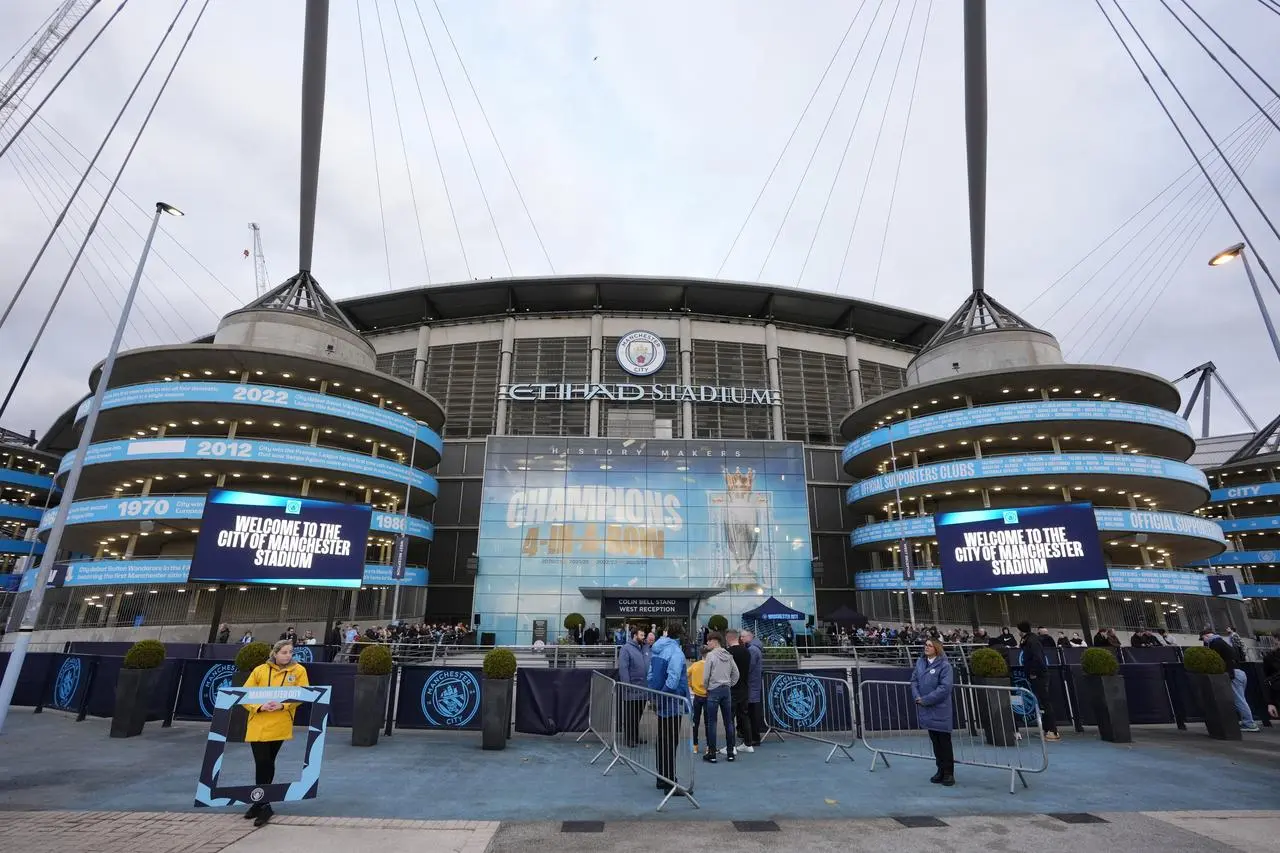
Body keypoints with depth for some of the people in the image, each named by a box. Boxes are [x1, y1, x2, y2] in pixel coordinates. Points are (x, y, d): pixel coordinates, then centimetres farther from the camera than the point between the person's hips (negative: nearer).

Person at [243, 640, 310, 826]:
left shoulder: (298, 670, 0)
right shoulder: (260, 670, 2)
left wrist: (283, 705, -19)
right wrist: (259, 706, -15)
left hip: (280, 724, 0)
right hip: (258, 724, 0)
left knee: (268, 762, 10)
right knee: (261, 762, -3)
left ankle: (261, 803, 25)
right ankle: (262, 804, 13)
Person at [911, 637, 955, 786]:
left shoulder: (944, 665, -14)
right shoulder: (920, 662, 6)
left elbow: (945, 687, -20)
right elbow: (914, 680, 10)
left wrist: (925, 700, -19)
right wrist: (917, 697, -7)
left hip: (940, 710, -6)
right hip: (926, 710, 6)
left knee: (944, 741, 5)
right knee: (934, 740, 15)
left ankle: (949, 773, 17)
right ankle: (941, 770, 28)